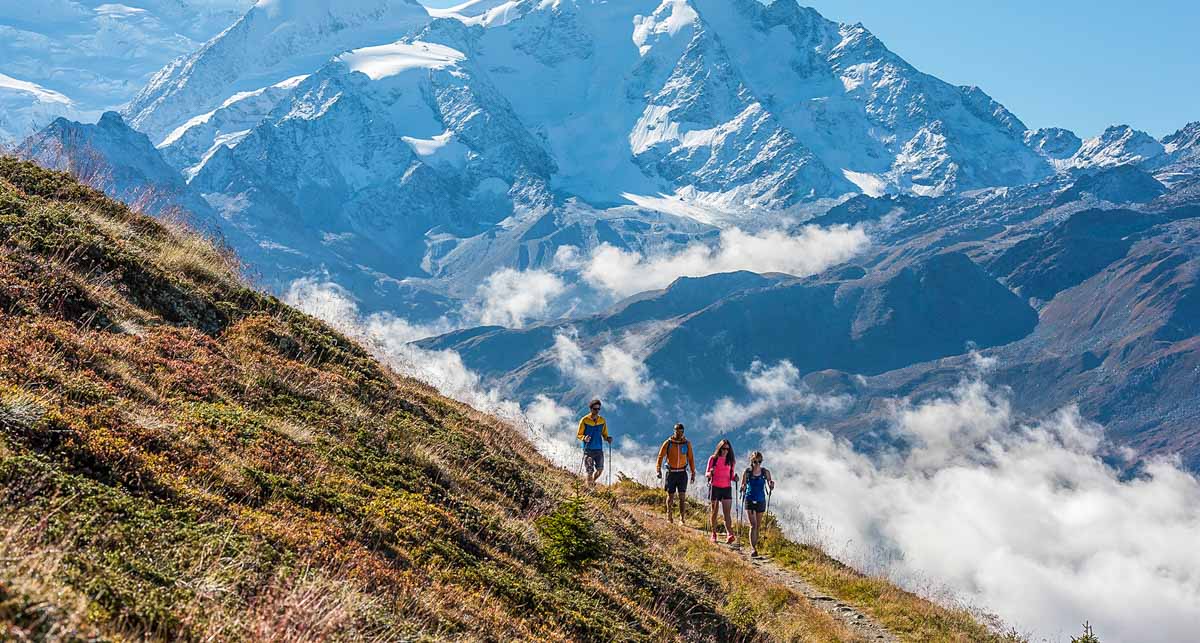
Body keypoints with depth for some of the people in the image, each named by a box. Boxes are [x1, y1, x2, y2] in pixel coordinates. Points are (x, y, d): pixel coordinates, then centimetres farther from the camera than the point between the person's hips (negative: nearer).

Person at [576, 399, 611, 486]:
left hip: (599, 449, 4)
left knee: (600, 470, 7)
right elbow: (578, 435, -3)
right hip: (588, 449, -4)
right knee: (590, 472, -6)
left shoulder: (602, 420, 4)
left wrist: (607, 439, -9)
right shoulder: (584, 420, -7)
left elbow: (604, 434, 13)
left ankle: (593, 482, 36)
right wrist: (584, 438, -24)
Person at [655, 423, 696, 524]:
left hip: (682, 473, 1)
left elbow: (691, 459, 8)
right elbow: (660, 456, -5)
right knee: (670, 496, 7)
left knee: (682, 496, -4)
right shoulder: (668, 443, -4)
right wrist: (658, 470, -17)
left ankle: (681, 518, 0)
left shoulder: (687, 443, 2)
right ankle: (669, 517, 23)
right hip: (671, 473, -1)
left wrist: (693, 473, 5)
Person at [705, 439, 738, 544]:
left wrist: (734, 478, -6)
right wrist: (710, 473, -20)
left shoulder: (730, 461, 9)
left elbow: (731, 476, 16)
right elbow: (707, 475, 3)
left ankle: (729, 534, -20)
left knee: (727, 513, -9)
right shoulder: (713, 459, 0)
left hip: (727, 488, 2)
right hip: (714, 487, -2)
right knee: (714, 512, 5)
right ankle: (713, 534, 16)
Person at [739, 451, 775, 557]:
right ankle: (753, 549, -19)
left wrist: (771, 485, -20)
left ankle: (754, 546, 26)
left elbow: (771, 488, 2)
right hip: (750, 501, -2)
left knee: (758, 526, 12)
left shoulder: (765, 472, -3)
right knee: (753, 525, -14)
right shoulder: (747, 472, -5)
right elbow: (743, 487, 5)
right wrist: (743, 489, -18)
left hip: (761, 501, 2)